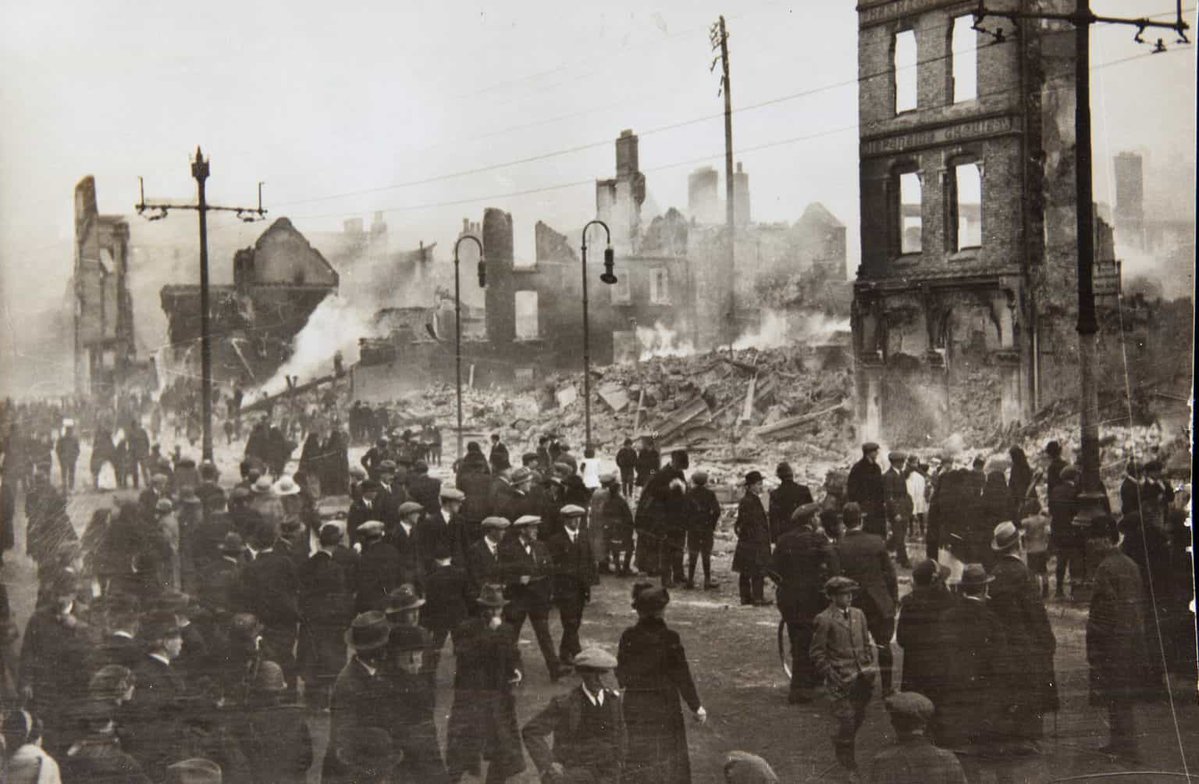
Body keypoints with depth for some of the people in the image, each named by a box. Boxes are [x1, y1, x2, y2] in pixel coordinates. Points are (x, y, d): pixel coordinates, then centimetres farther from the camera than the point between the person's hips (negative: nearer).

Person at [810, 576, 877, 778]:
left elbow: (867, 643, 19)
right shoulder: (824, 620, -8)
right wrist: (830, 675, -10)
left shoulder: (858, 615, 11)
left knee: (859, 717, 11)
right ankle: (846, 761, 11)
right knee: (845, 719, -4)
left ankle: (845, 752, 31)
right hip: (842, 680, -6)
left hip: (861, 678, 6)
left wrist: (871, 665, 7)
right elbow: (817, 653, -5)